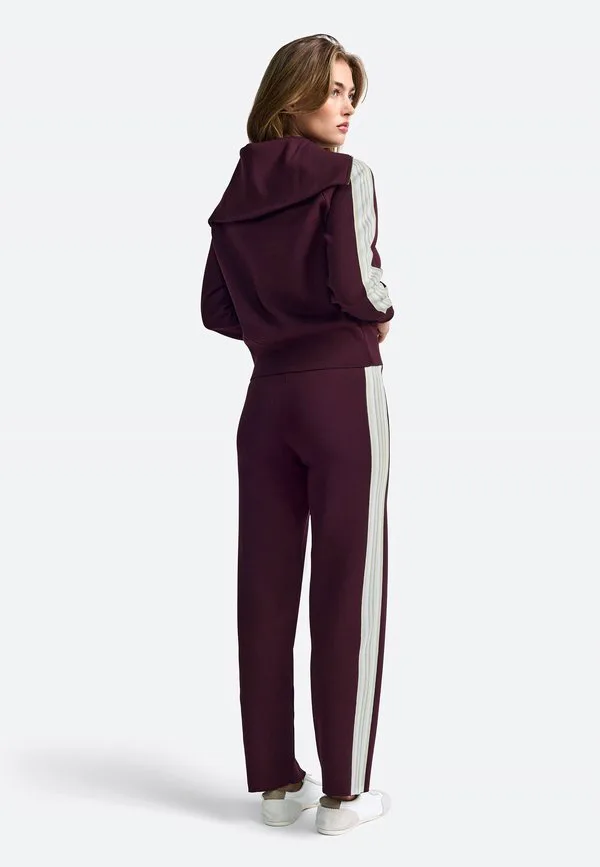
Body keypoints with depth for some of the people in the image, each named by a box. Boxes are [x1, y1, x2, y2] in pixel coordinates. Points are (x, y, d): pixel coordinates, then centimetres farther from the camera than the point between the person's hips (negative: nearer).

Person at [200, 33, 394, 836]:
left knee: (266, 586, 8)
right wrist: (382, 318, 1)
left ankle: (276, 779, 17)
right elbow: (356, 284, -18)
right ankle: (344, 791, 6)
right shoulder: (345, 176, -7)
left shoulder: (239, 193, 11)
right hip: (342, 393, -6)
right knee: (349, 588, 0)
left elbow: (217, 309, 10)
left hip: (267, 397, 6)